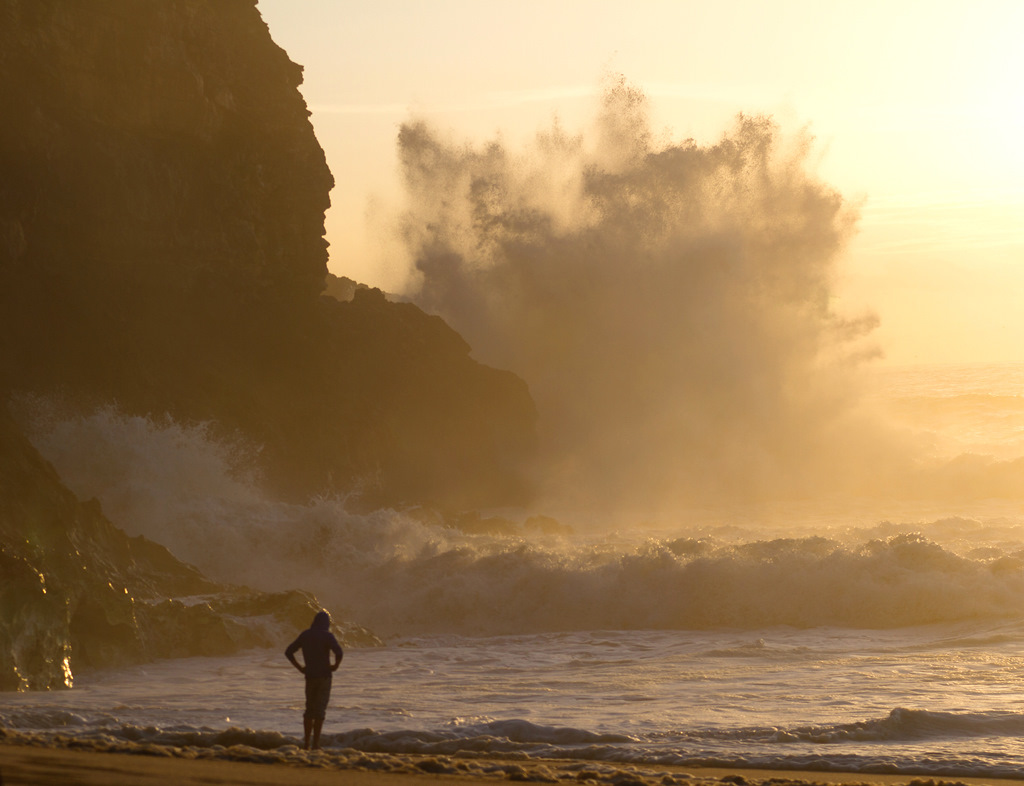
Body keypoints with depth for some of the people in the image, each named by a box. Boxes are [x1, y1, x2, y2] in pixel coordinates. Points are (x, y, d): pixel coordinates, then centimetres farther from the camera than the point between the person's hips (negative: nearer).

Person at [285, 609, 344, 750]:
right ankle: (316, 743, -4)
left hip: (310, 676, 4)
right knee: (320, 710, -1)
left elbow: (288, 652, 8)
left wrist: (300, 667, 9)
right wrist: (336, 666, -7)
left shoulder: (305, 635, 6)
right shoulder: (327, 636, -9)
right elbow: (339, 652, -23)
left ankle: (306, 742, 12)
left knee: (309, 709, 14)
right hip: (324, 676, -4)